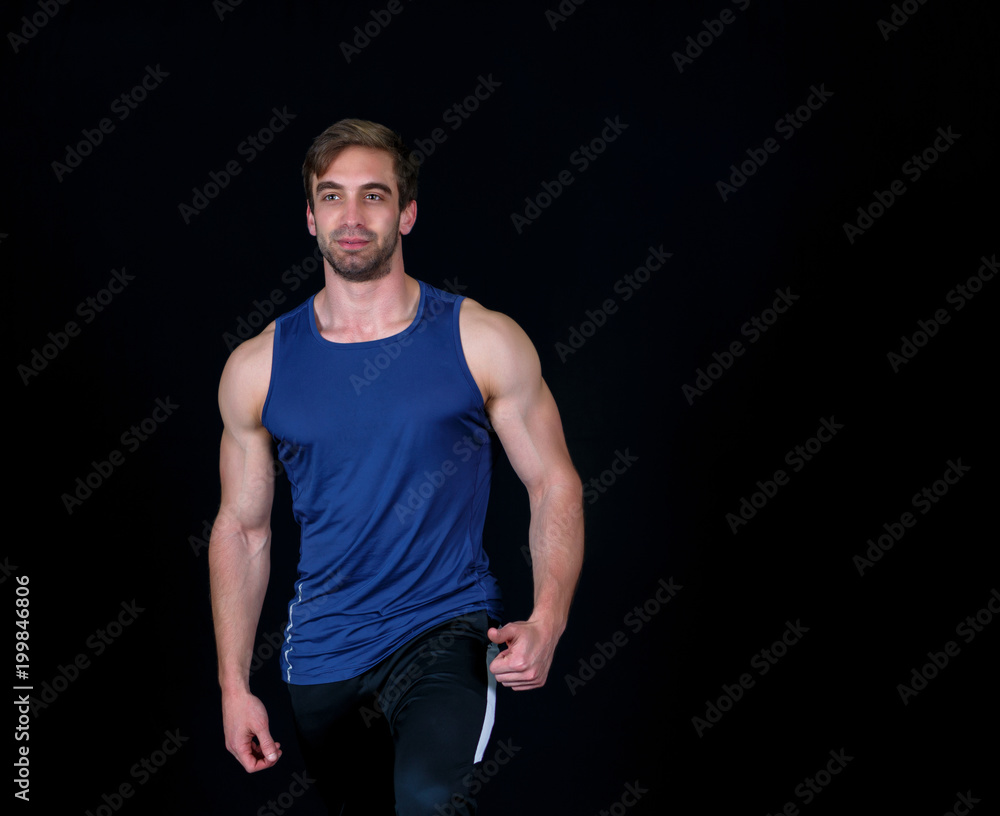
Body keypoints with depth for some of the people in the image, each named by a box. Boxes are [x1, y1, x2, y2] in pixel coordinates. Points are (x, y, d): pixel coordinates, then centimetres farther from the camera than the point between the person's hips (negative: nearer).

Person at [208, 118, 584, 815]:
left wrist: (546, 622, -15)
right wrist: (234, 685, 5)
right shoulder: (258, 368, 2)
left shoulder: (484, 342, -3)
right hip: (322, 647, 4)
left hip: (447, 626, -3)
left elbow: (555, 487, 0)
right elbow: (242, 529, 9)